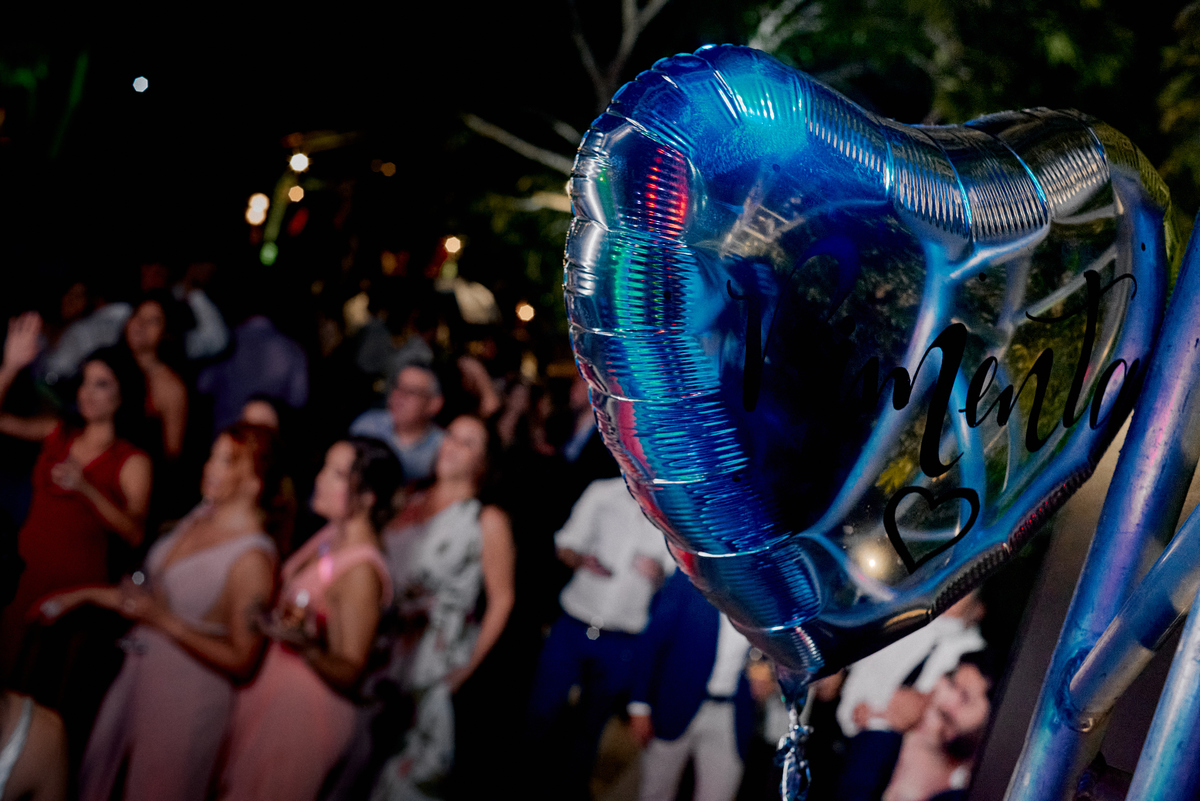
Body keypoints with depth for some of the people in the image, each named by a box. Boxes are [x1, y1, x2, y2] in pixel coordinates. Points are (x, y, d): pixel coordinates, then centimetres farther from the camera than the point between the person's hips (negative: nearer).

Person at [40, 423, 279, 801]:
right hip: (138, 674, 8)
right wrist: (89, 594, 13)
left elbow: (242, 663, -24)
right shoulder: (201, 515, -3)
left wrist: (164, 621, -27)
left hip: (186, 697, -7)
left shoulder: (252, 558, -27)